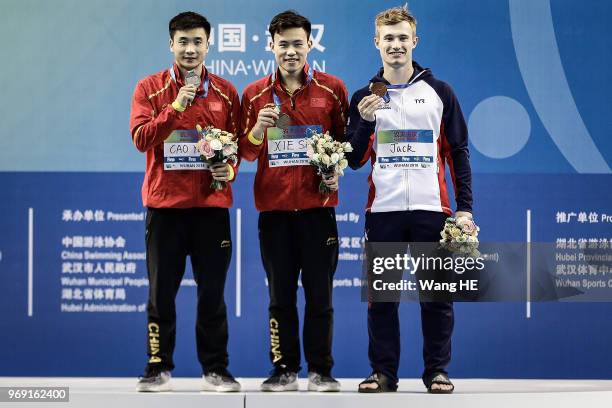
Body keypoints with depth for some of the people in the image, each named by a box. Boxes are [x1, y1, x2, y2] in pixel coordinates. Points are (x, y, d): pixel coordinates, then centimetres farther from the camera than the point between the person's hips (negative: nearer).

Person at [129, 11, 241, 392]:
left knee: (212, 292, 3)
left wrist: (230, 169, -10)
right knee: (161, 291, 2)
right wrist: (176, 106, -17)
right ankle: (159, 369, 9)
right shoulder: (151, 88, 3)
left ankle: (215, 369, 10)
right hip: (165, 203, -1)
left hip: (211, 204, 1)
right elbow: (141, 137, -8)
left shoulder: (225, 92, 7)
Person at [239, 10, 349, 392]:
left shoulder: (332, 89, 4)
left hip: (317, 204, -1)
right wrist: (257, 129, -13)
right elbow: (246, 152, 7)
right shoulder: (255, 94, 6)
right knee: (281, 293, 5)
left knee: (319, 292, 1)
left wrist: (336, 170, -8)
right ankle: (285, 370, 12)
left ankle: (321, 370, 8)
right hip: (274, 206, 1)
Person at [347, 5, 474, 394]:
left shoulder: (440, 92, 6)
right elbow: (355, 160, 6)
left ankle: (438, 371, 9)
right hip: (383, 211, 1)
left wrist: (465, 207, -1)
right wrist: (365, 122, -12)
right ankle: (383, 372, 9)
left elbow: (458, 152, 7)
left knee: (436, 295, 1)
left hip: (430, 208, -1)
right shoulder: (365, 97, 8)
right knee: (381, 295, 3)